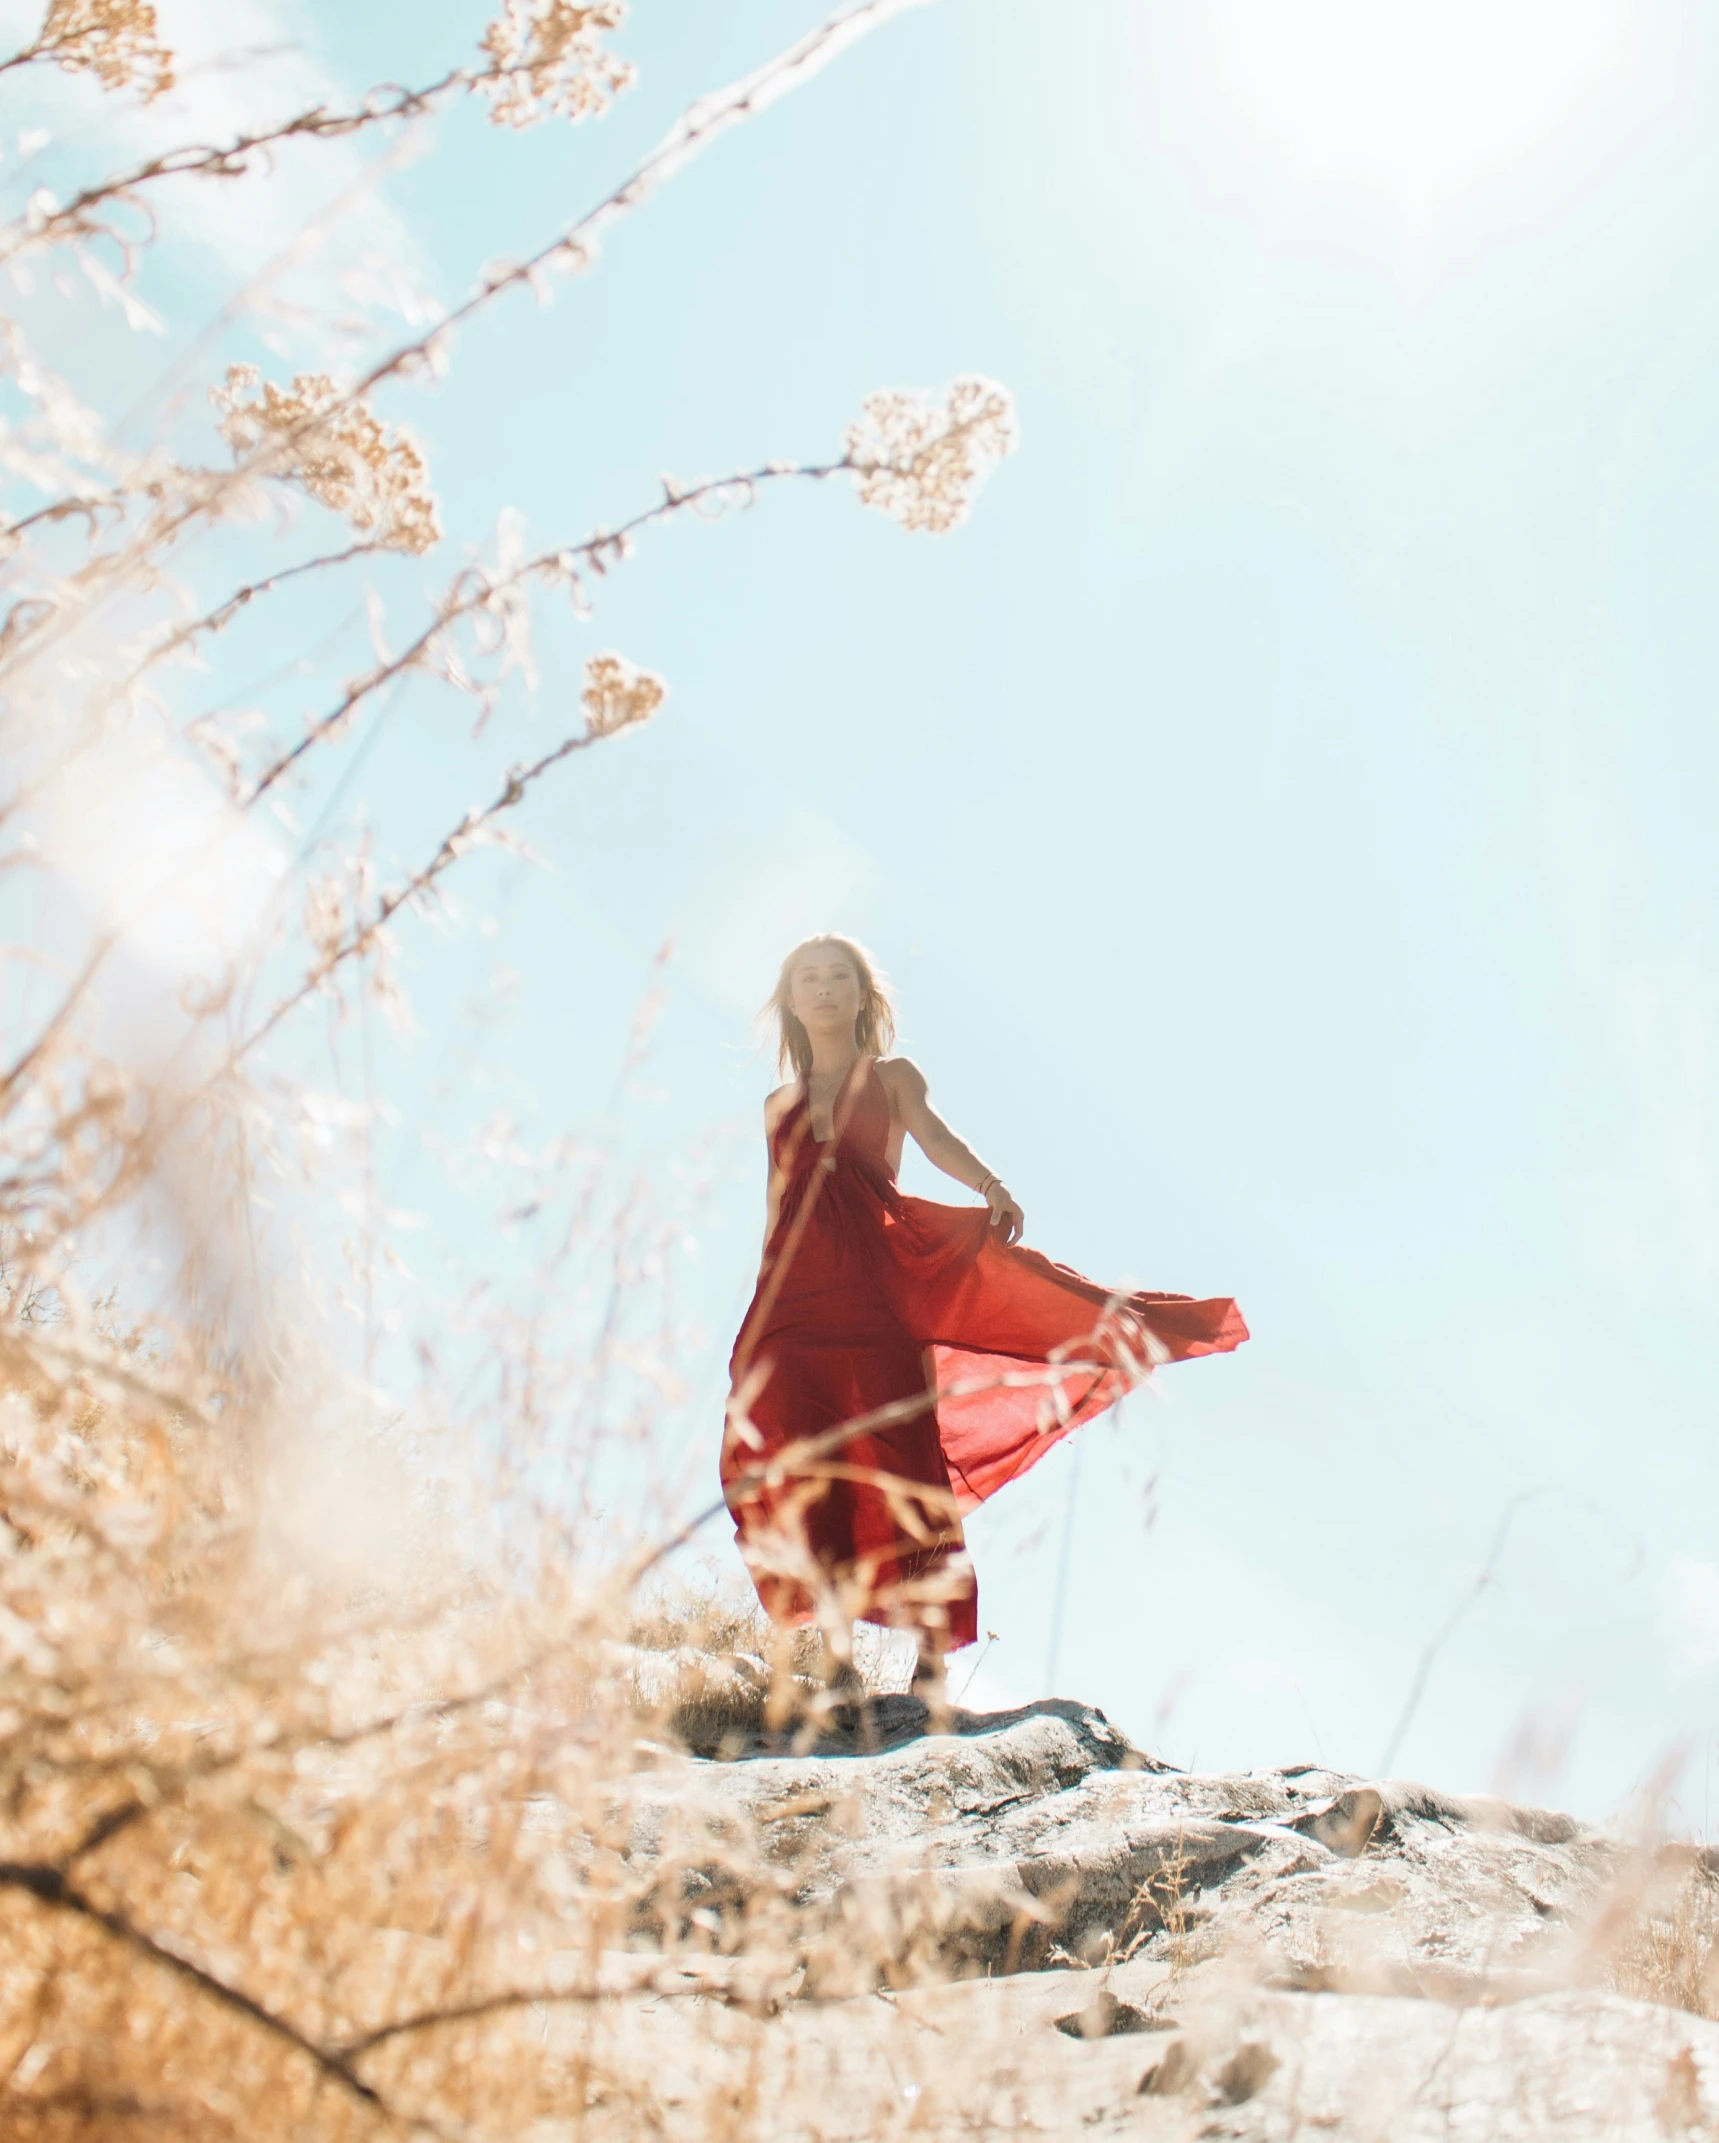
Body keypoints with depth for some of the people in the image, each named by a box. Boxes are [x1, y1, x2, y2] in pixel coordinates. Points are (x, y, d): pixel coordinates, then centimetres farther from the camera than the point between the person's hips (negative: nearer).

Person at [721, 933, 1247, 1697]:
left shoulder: (893, 1078, 12)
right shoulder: (779, 1107, 22)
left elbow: (934, 1136, -8)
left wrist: (990, 1184, -30)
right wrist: (756, 1332, 15)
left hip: (880, 1287, -3)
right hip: (795, 1297, 3)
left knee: (905, 1459, -10)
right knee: (806, 1470, -7)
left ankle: (932, 1657, -11)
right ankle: (837, 1656, -5)